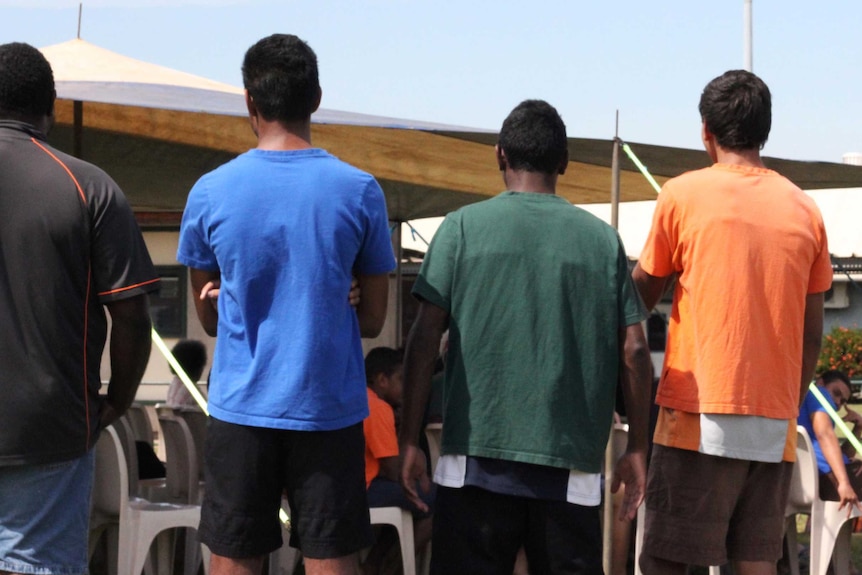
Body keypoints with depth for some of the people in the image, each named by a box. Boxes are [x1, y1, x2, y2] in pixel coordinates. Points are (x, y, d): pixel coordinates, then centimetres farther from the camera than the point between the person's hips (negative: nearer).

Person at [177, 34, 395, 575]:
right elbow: (373, 320, 2)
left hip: (241, 406, 1)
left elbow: (209, 315, 8)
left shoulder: (210, 191, -1)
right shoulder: (360, 191, -3)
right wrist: (318, 313, 8)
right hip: (329, 407, 0)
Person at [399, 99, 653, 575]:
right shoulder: (603, 239, 6)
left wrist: (410, 439, 3)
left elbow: (425, 338, -2)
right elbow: (634, 351, 4)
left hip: (477, 453, -1)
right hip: (572, 463, 1)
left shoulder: (463, 227, 3)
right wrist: (637, 449, 12)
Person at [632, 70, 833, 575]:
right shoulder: (805, 210, 9)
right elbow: (812, 332, 11)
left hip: (701, 417, -4)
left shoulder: (684, 195, -2)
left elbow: (643, 294, 7)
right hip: (774, 420, 4)